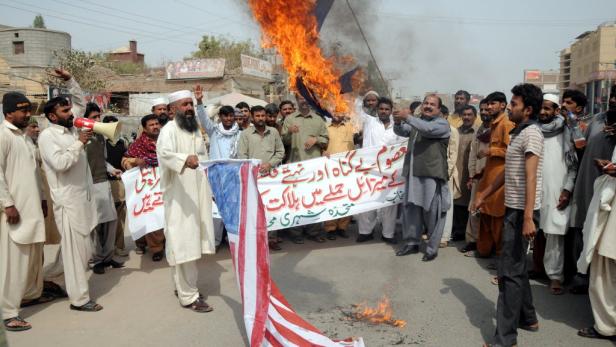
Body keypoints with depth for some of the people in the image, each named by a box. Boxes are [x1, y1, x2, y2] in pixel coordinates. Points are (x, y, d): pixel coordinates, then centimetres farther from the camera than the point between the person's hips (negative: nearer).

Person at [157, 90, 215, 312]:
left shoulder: (195, 130, 15)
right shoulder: (169, 130, -11)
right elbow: (164, 153, -31)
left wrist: (208, 187, 20)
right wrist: (185, 159, -51)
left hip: (198, 194, 8)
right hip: (179, 197, -8)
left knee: (192, 241, 14)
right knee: (183, 243, -5)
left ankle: (185, 286, 28)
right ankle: (188, 296, 2)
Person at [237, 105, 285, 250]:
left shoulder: (273, 132, 11)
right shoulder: (245, 134, 5)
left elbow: (280, 152, 10)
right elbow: (241, 155, 0)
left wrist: (270, 164, -5)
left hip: (271, 175, 2)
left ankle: (272, 238, 7)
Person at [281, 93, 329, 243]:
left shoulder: (319, 120, 14)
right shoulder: (289, 119, 9)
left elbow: (326, 141, 13)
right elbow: (284, 141, 3)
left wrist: (316, 139, -6)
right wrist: (289, 132, -16)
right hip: (295, 165, -1)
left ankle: (314, 231, 12)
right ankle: (296, 232, 6)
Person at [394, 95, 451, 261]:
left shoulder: (442, 123, -1)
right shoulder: (416, 122, 20)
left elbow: (428, 129, -19)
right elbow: (401, 131, 12)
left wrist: (407, 117, -19)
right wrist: (398, 122, -10)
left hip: (432, 174, -6)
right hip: (413, 173, 6)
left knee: (432, 211, -2)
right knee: (411, 208, 10)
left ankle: (432, 248, 9)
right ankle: (411, 243, 23)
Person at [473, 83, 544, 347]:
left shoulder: (531, 133, -14)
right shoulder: (519, 133, 16)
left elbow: (531, 178, -23)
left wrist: (528, 217, -28)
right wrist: (484, 195, 26)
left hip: (522, 212, -10)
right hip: (513, 208, 10)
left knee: (509, 272, -8)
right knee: (517, 267, 19)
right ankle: (528, 318, 34)